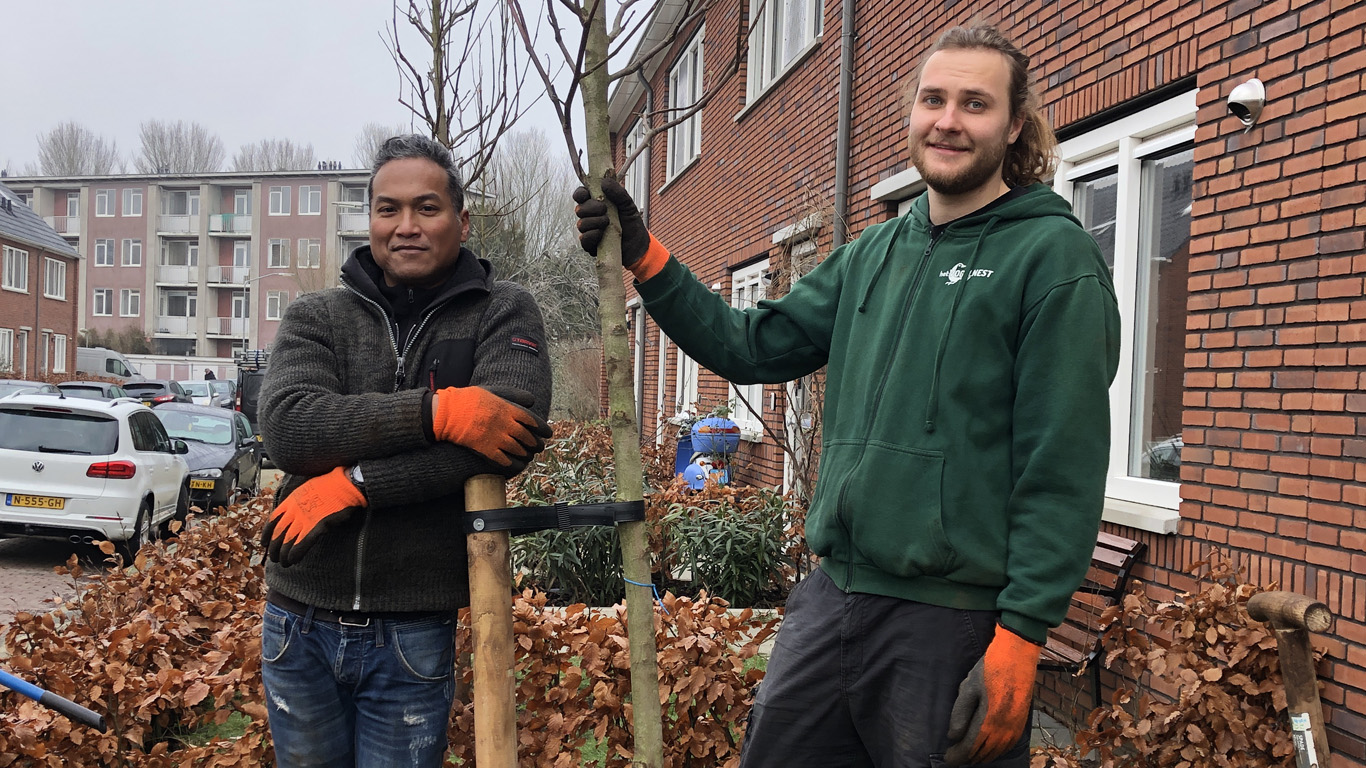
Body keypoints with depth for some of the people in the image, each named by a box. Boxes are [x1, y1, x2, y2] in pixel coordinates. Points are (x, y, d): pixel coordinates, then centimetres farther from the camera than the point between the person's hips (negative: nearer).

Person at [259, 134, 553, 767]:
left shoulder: (503, 313, -1)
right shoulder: (316, 317, 4)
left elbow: (517, 430, -19)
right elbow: (286, 426, -14)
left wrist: (355, 483, -19)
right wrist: (433, 411, -25)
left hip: (414, 634, -2)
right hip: (300, 622, 3)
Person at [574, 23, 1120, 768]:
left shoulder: (1054, 258, -7)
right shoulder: (873, 253, 12)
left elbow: (1063, 473, -12)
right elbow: (749, 344, 11)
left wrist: (1021, 637, -16)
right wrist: (642, 258, 1)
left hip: (955, 617, -6)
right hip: (832, 595, 6)